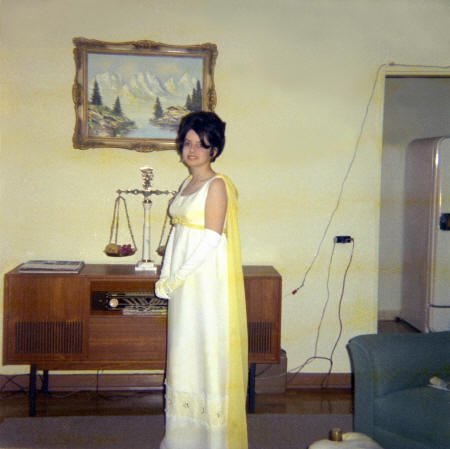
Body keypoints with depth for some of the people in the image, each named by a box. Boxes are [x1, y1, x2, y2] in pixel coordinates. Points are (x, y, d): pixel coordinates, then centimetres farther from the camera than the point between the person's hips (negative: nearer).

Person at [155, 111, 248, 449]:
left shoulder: (217, 185, -12)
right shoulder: (187, 184, 14)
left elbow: (212, 238, -17)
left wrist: (177, 278, -15)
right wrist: (167, 277, 7)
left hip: (208, 280, -8)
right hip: (182, 281, 9)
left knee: (208, 350, -1)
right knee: (184, 352, 14)